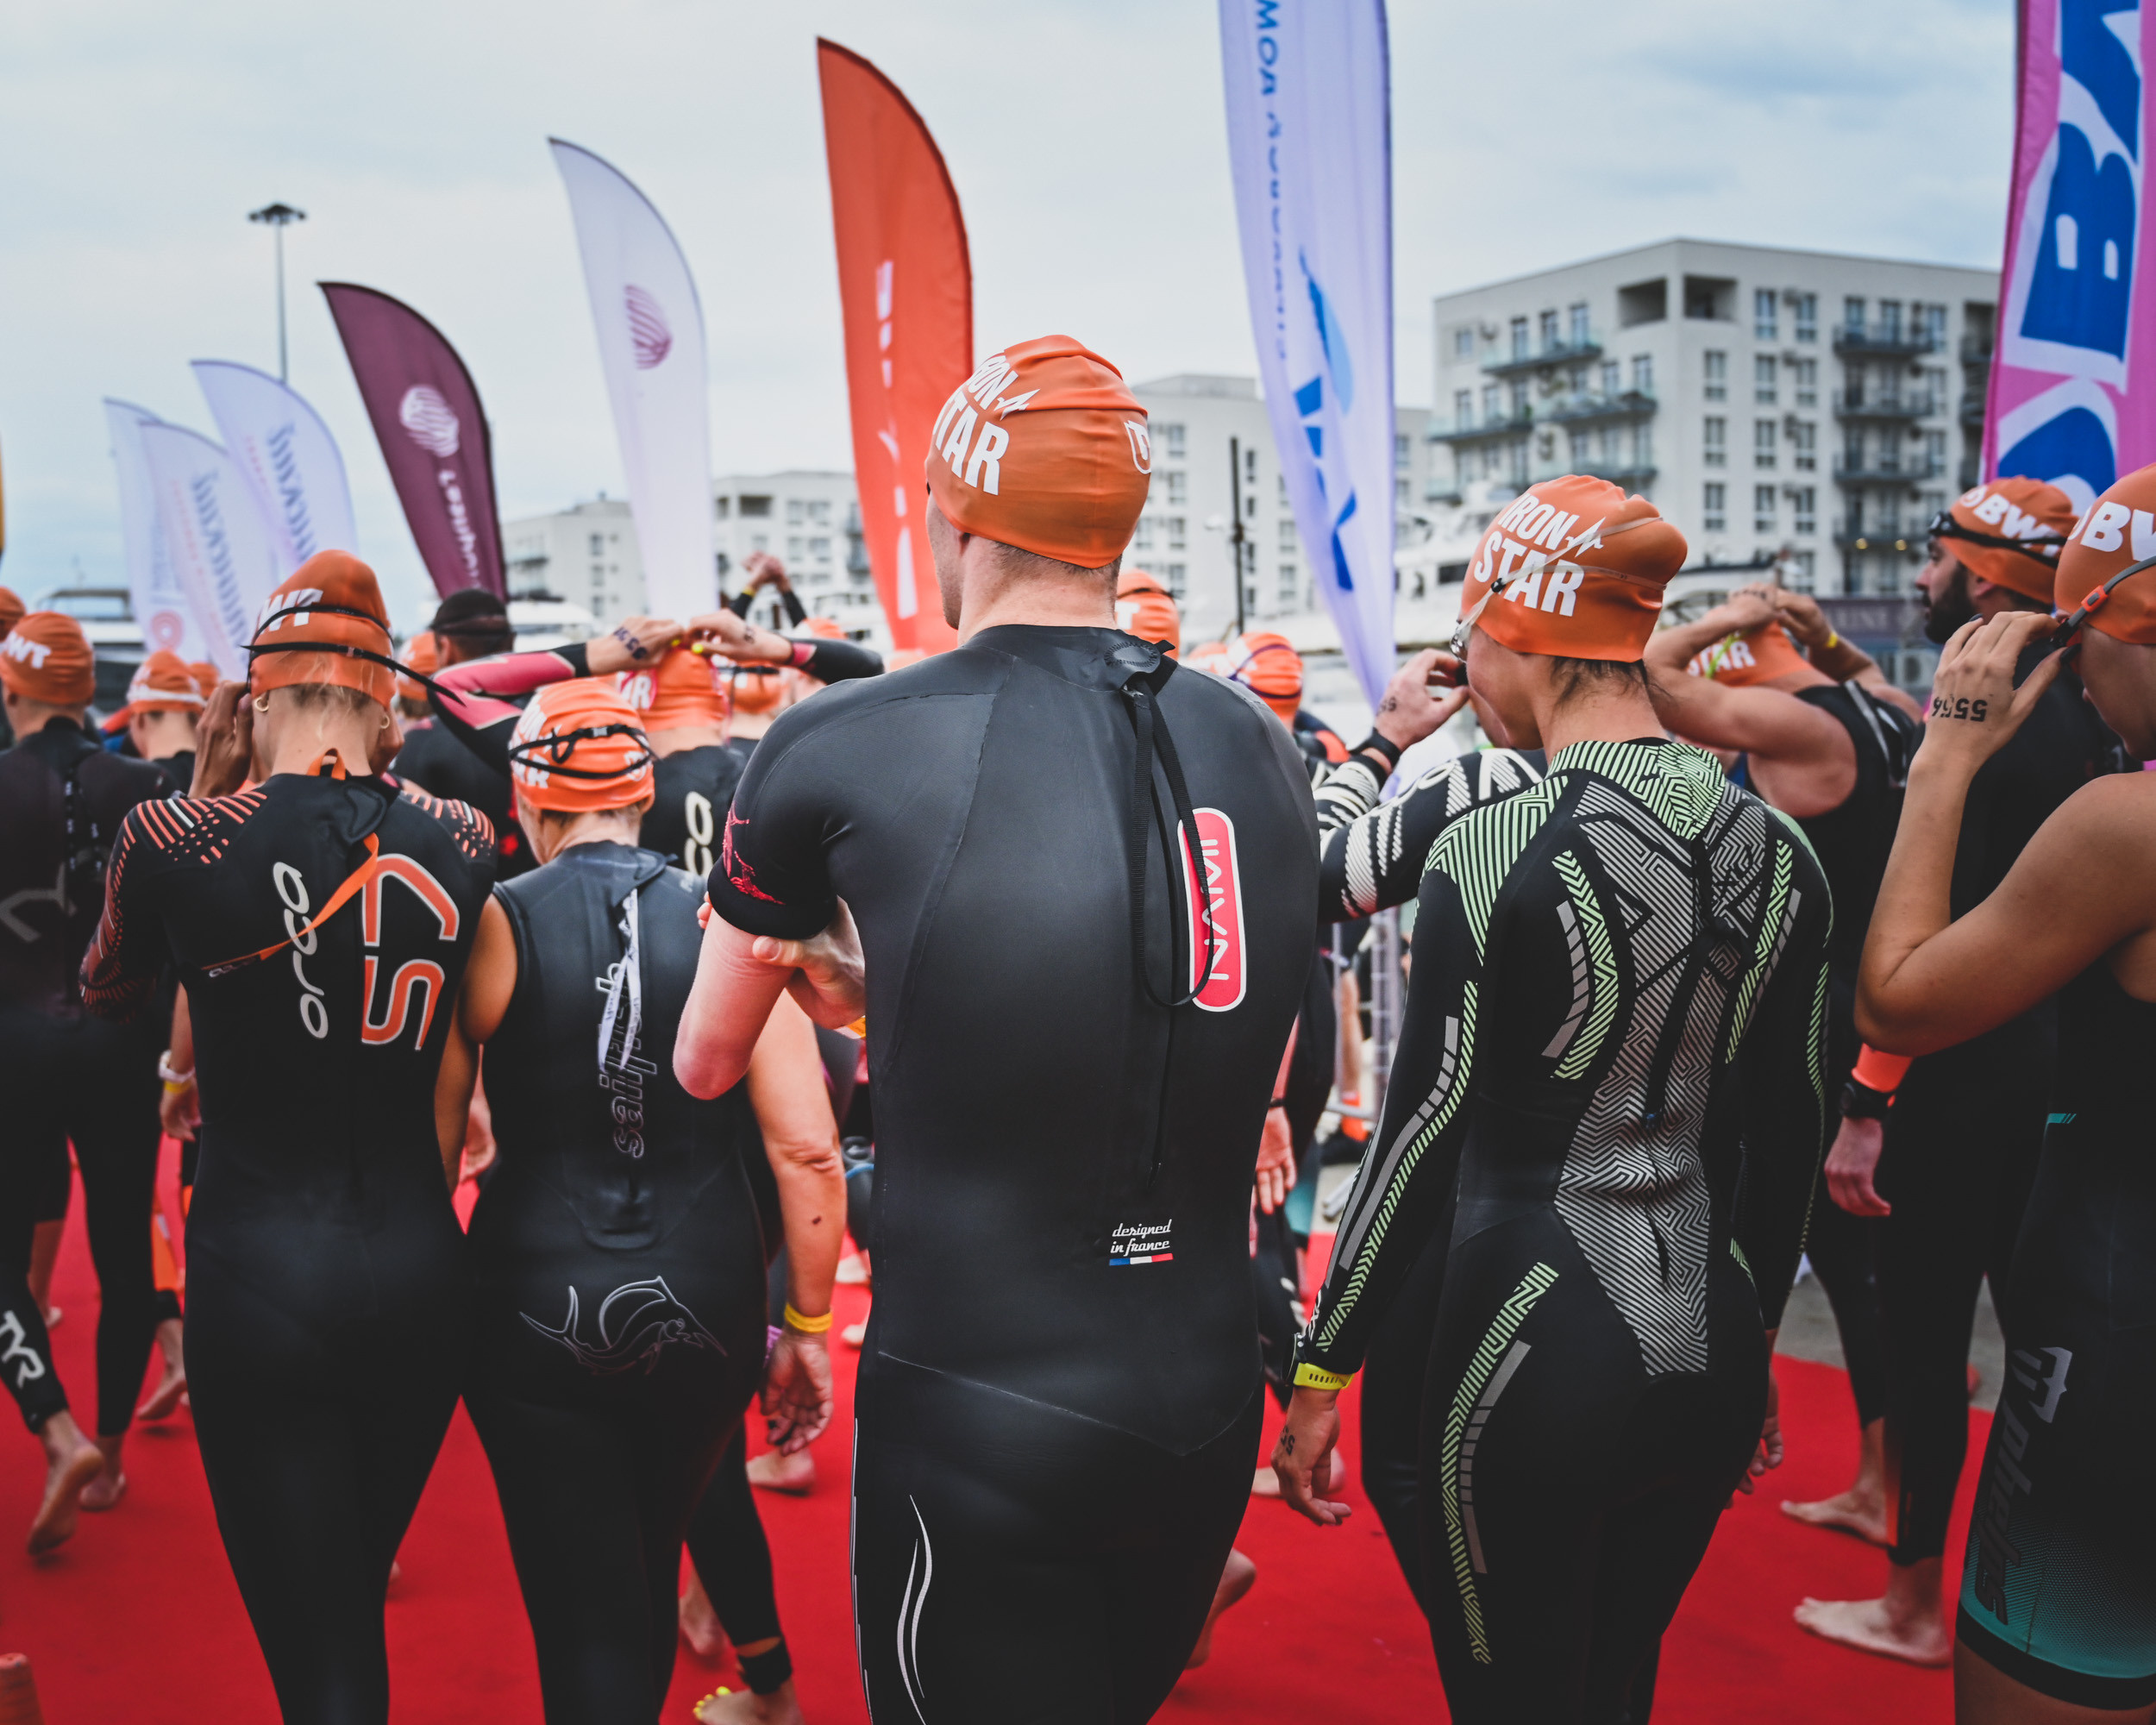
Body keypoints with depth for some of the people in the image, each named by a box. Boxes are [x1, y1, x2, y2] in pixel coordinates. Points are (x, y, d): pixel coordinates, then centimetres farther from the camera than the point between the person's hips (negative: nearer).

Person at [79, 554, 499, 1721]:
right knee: (360, 1594, 25)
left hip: (258, 1275, -3)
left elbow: (107, 998, 11)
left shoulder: (175, 841, -10)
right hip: (419, 1267, 3)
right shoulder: (461, 844, -4)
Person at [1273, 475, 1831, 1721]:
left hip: (1540, 1349, -5)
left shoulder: (1493, 850, -16)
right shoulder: (1778, 849, 1)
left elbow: (1424, 1141, -15)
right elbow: (1792, 1136, 8)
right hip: (1713, 1353, 6)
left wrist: (1323, 1370, -5)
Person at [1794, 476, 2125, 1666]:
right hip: (2052, 1068, 8)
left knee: (1924, 1334, 1)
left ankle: (1914, 1606, 13)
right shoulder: (2080, 721, 9)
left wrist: (1867, 1107, -21)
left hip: (1959, 1077, -8)